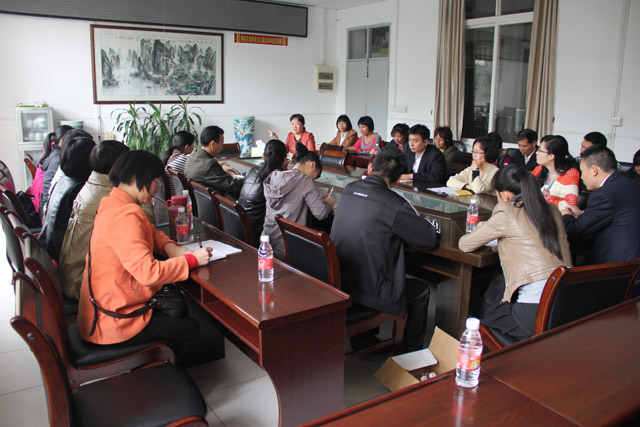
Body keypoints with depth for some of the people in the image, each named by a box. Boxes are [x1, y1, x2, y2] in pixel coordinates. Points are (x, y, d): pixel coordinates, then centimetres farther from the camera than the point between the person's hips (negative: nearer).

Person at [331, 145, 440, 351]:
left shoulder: (348, 190, 0)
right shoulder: (394, 205, -20)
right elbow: (431, 239, -11)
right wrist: (416, 219, 9)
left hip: (338, 283, 7)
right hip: (369, 292, -6)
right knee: (421, 290, 19)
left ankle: (362, 338, 45)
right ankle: (411, 352, 34)